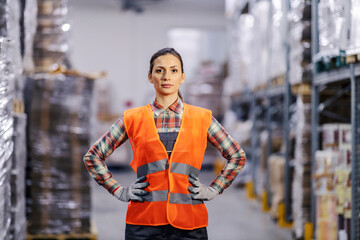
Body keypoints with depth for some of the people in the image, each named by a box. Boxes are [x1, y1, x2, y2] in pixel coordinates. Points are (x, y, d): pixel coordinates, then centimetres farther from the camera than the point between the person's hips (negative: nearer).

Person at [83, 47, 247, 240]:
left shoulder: (202, 118, 8)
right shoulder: (133, 119, 7)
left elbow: (237, 156, 19)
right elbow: (92, 157, 14)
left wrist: (214, 190, 8)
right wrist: (119, 191, 5)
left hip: (189, 224, 0)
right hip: (144, 223, 0)